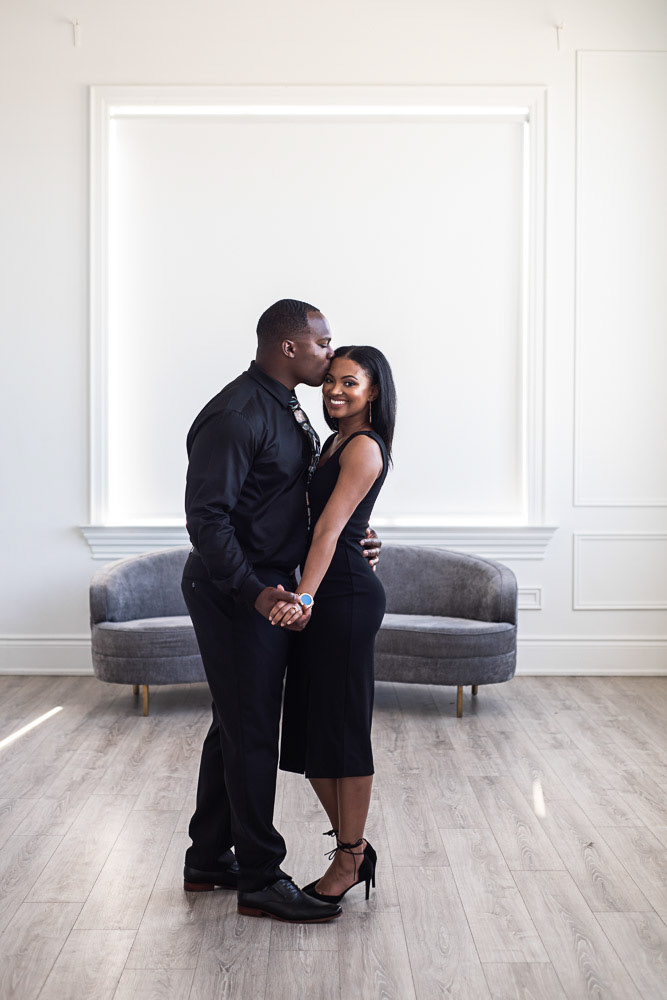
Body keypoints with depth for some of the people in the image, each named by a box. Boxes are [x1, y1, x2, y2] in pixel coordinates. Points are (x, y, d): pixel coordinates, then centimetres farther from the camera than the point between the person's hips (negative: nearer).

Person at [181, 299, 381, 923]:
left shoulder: (286, 412, 14)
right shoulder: (236, 415, -19)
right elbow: (206, 515, -25)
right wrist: (256, 592, -30)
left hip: (266, 586, 10)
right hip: (234, 592, -10)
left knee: (235, 726, 17)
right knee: (251, 732, -1)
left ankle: (208, 860, 30)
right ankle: (259, 879, 11)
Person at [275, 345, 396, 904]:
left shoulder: (364, 448, -11)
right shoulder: (335, 442, 18)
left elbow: (330, 527, -23)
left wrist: (306, 596, -31)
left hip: (346, 596, -9)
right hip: (324, 597, 9)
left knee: (342, 727, -1)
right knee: (309, 727, 12)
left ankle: (351, 858, 13)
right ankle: (351, 846, 24)